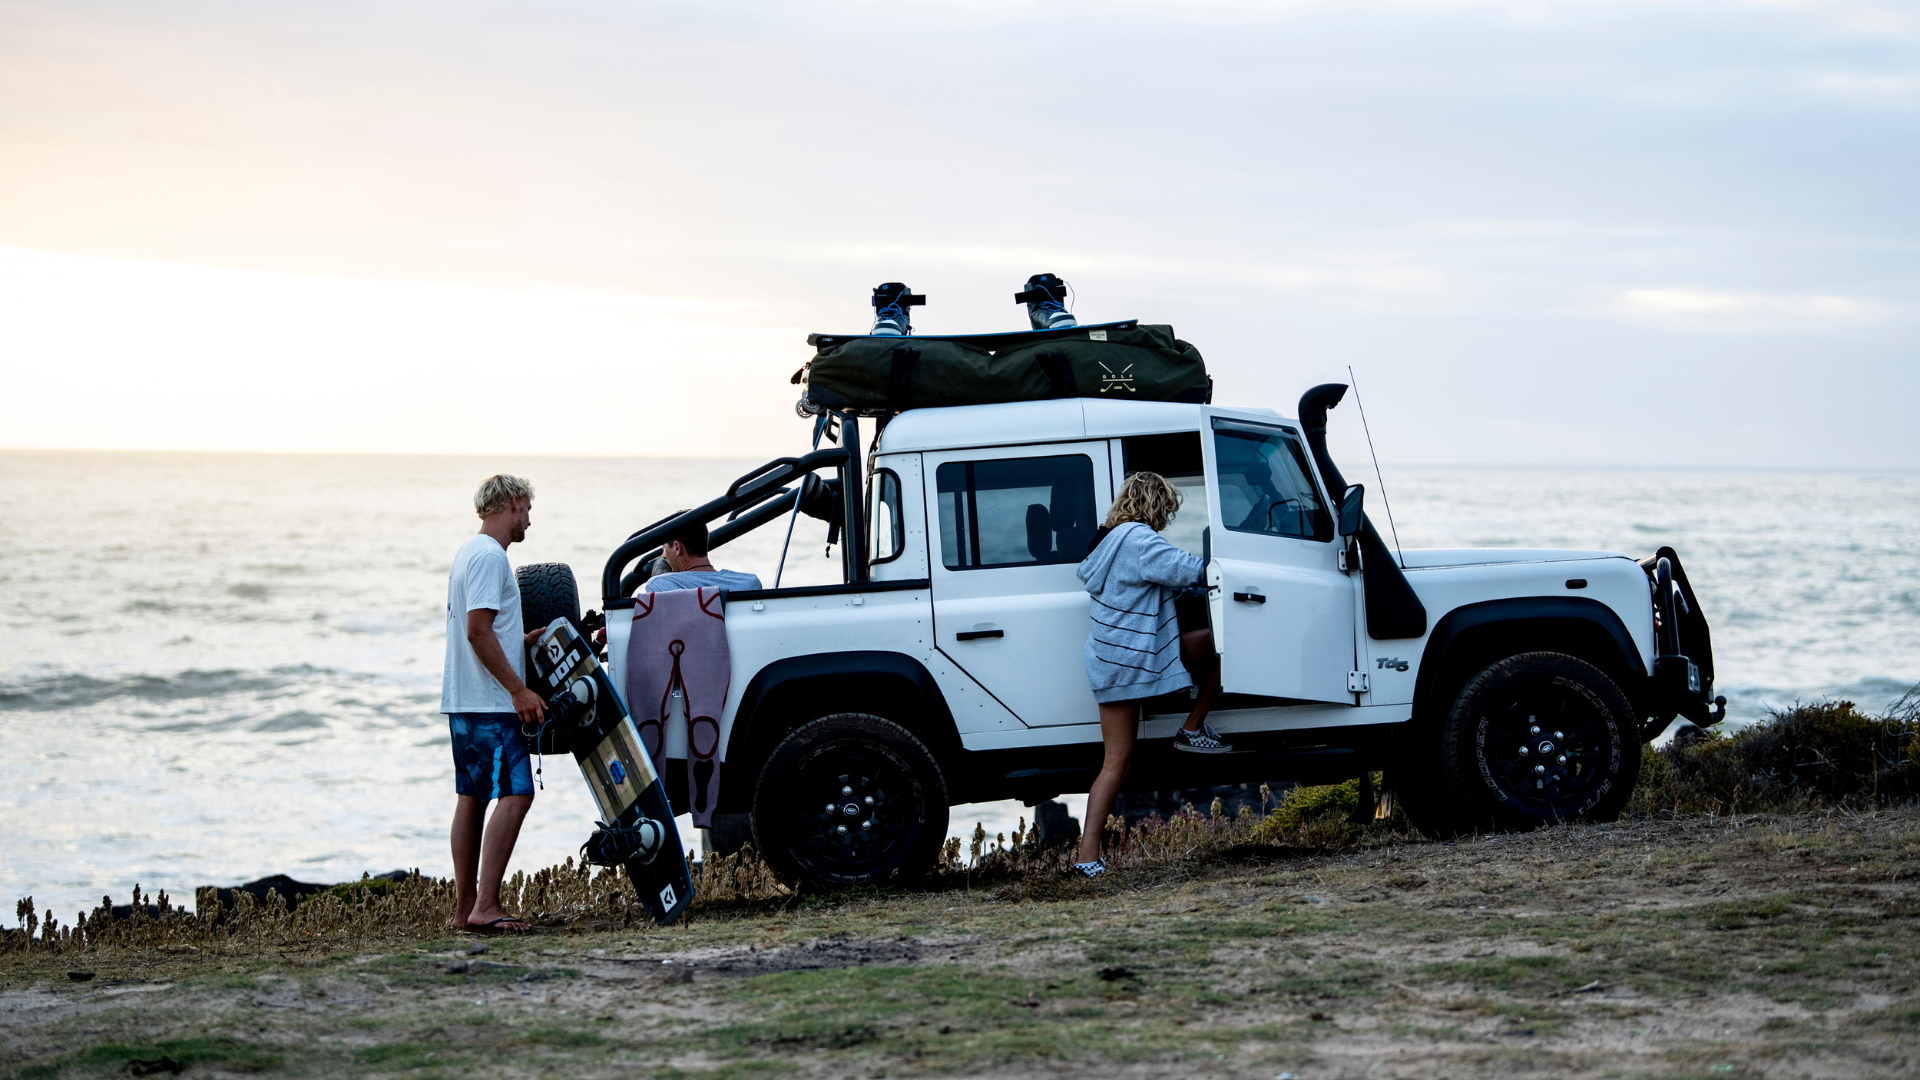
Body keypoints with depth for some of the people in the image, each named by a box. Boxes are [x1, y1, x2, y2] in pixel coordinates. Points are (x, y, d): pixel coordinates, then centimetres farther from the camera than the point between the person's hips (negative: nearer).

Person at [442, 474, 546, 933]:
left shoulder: (469, 553, 19)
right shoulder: (489, 556, -13)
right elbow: (479, 632, -21)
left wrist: (529, 639, 27)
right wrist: (519, 690, -21)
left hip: (464, 703, 11)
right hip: (490, 705, -11)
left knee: (472, 799, 11)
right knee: (515, 794, -13)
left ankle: (465, 908, 12)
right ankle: (485, 907, -18)